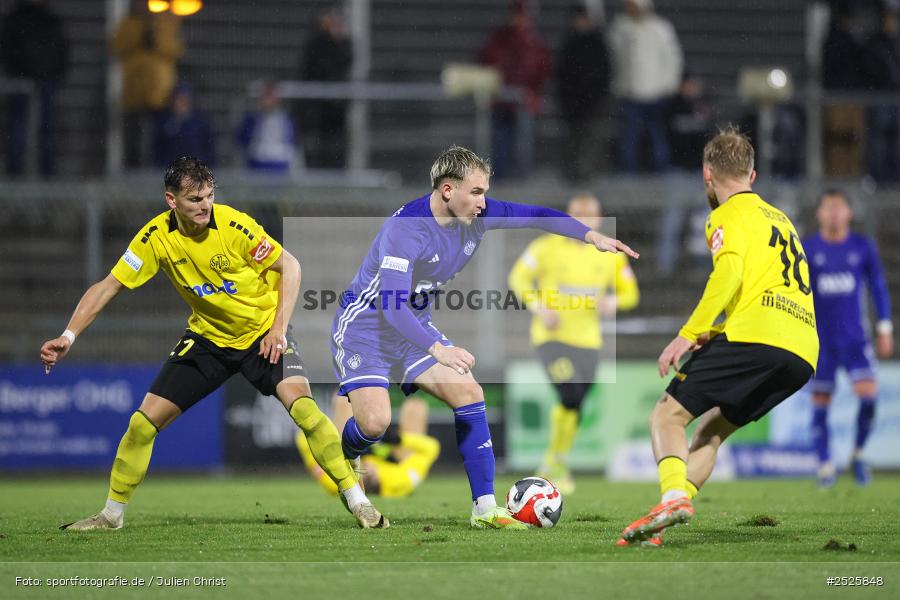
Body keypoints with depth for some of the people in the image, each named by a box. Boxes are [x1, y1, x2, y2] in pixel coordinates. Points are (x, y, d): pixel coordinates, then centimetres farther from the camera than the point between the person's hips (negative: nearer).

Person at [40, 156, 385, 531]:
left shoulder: (234, 225, -22)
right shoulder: (156, 237, -14)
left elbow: (288, 266, -10)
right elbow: (108, 287, -9)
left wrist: (279, 328, -18)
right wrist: (68, 337, -18)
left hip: (263, 334, -3)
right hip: (207, 337, 3)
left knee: (299, 401, -27)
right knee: (144, 421, -4)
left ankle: (358, 502, -19)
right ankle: (112, 514, 15)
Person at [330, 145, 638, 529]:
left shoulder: (477, 216, -8)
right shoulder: (406, 228, -30)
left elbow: (536, 215, 5)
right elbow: (391, 304, -36)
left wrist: (592, 236, -7)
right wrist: (436, 349, -47)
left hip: (414, 324, 7)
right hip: (365, 324, -7)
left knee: (469, 394, -7)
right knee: (375, 420, -22)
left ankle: (485, 508, -2)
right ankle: (342, 463, 15)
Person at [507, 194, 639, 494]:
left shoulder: (610, 255, 5)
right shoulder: (548, 247, -4)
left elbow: (630, 292, 14)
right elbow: (519, 278, 4)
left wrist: (612, 302, -9)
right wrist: (538, 308, -12)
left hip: (587, 341, 4)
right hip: (552, 337, -4)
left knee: (575, 407, 7)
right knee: (570, 396, -23)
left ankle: (553, 466, 29)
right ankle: (556, 462, -5)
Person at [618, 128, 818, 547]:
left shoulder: (729, 214, 5)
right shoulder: (780, 219, 31)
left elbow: (729, 272, -14)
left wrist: (690, 334, -16)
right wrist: (716, 334, 28)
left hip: (755, 336, -8)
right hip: (803, 354, 8)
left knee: (668, 416, -3)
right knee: (710, 431, 15)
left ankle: (675, 496, -28)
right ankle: (657, 526, 2)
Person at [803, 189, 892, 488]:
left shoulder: (863, 247, 4)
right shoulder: (807, 249, 1)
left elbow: (878, 287, 11)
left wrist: (885, 329, 8)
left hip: (855, 338, 0)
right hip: (820, 339, 0)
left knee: (868, 393, -16)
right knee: (821, 402, 0)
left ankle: (858, 453, 5)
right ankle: (825, 465, 11)